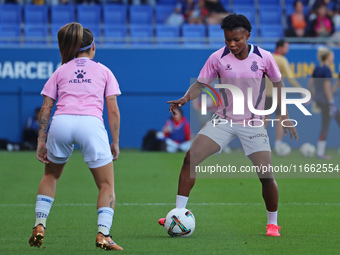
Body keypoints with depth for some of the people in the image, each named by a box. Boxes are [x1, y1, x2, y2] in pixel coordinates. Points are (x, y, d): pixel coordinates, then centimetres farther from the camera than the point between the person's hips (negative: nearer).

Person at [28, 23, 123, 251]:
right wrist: (115, 142, 14)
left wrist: (41, 141, 16)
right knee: (107, 185, 7)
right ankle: (103, 234, -12)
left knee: (51, 175, 26)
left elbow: (46, 108, 16)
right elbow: (113, 109, 11)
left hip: (61, 122, 2)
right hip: (91, 123, -2)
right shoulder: (104, 71, 21)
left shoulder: (61, 71, 24)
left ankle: (39, 226, 15)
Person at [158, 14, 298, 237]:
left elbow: (278, 83, 7)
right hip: (223, 121, 1)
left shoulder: (263, 57, -8)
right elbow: (200, 84, -2)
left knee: (266, 175, -8)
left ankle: (272, 223, 15)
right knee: (190, 158, -15)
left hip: (253, 124, -1)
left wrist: (285, 117, 6)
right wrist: (185, 99, -23)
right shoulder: (217, 58, -7)